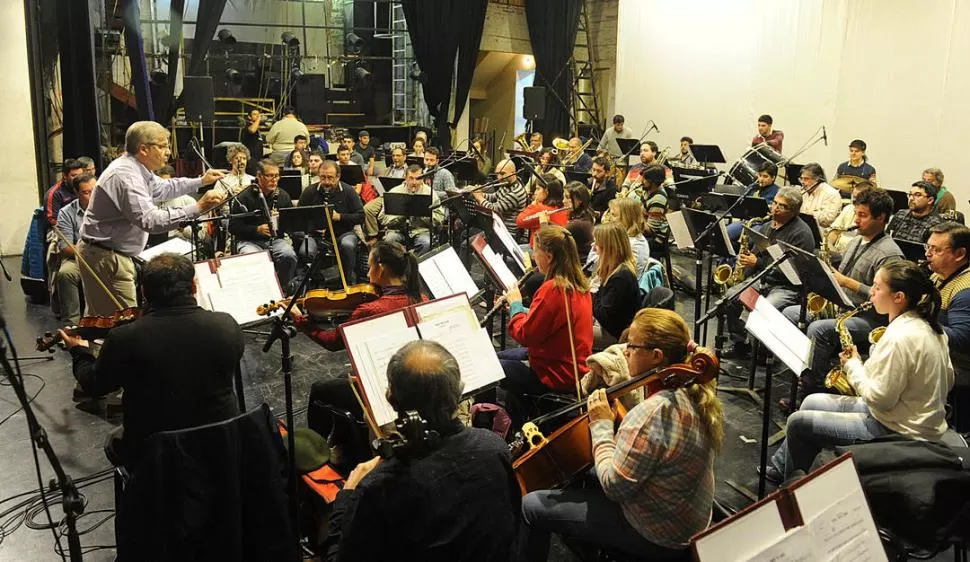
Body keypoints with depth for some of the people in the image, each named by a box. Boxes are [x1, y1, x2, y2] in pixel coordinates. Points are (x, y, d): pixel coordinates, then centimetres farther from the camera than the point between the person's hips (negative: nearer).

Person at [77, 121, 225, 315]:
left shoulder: (136, 169, 8)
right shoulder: (125, 175, -25)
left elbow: (162, 188, 28)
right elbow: (151, 220, -36)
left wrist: (201, 181, 20)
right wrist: (197, 208, -39)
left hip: (109, 254, 11)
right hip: (106, 257, -11)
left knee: (101, 318, 19)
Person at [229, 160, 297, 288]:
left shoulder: (283, 196, 8)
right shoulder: (245, 197, -4)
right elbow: (233, 227, -6)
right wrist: (257, 229, -19)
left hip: (276, 239, 3)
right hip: (250, 241, -3)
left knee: (289, 255, -29)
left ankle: (282, 288, -6)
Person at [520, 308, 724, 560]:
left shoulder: (652, 413, -34)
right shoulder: (697, 392, -5)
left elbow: (614, 486, -26)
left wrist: (601, 425, -18)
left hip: (655, 538, -9)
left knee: (531, 506, 1)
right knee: (585, 474, 32)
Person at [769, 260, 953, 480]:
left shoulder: (900, 338, -29)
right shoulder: (928, 325, 1)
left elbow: (879, 398, -26)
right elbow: (948, 379, 12)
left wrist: (853, 366, -9)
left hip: (897, 432, -10)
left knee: (797, 423, -1)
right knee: (812, 402, 19)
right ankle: (779, 468, 31)